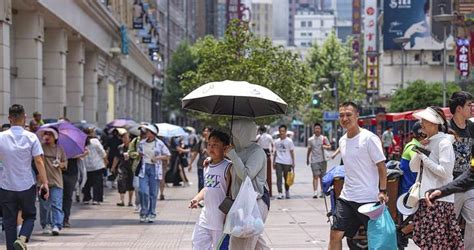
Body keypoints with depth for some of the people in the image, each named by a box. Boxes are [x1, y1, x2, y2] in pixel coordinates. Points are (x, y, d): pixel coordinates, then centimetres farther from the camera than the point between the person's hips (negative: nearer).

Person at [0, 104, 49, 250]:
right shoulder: (31, 137, -6)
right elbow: (39, 162, -9)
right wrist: (45, 183, -5)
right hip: (27, 186, 0)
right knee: (29, 216, 15)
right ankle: (22, 238, -11)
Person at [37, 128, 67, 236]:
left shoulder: (60, 149, 9)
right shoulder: (41, 147, 3)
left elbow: (65, 164, 14)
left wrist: (61, 164, -5)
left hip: (56, 181, 0)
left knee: (56, 204, -9)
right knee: (44, 205, 6)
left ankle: (56, 225, -14)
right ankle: (46, 225, 19)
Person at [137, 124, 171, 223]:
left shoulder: (159, 144, -3)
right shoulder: (142, 143, 6)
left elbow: (168, 155, 4)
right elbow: (139, 154, 23)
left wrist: (158, 157, -11)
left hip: (155, 169, -2)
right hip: (144, 168, 2)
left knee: (153, 193, 2)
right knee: (143, 191, -9)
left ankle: (151, 214, 13)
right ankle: (143, 213, 6)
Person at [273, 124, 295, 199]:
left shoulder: (289, 141, 1)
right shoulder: (277, 142, 10)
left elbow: (292, 152, 2)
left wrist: (293, 163, -2)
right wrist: (274, 162, 12)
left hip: (287, 162, -2)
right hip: (278, 162, 2)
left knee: (287, 178, 8)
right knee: (279, 178, -8)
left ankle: (287, 192, 25)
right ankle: (280, 193, -10)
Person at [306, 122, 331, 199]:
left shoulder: (324, 138, 4)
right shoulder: (310, 140, 4)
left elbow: (329, 146, 5)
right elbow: (309, 150, 13)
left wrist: (326, 147, -17)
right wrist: (307, 159, 17)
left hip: (323, 160, 1)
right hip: (314, 161, -1)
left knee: (322, 177, 8)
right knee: (315, 176, -11)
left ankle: (322, 192, 18)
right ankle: (315, 192, -18)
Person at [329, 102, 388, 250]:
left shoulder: (369, 138, -9)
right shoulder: (342, 141, 12)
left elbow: (381, 167, -9)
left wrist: (382, 191, -16)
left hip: (369, 198, -7)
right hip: (346, 197, 7)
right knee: (335, 235, 0)